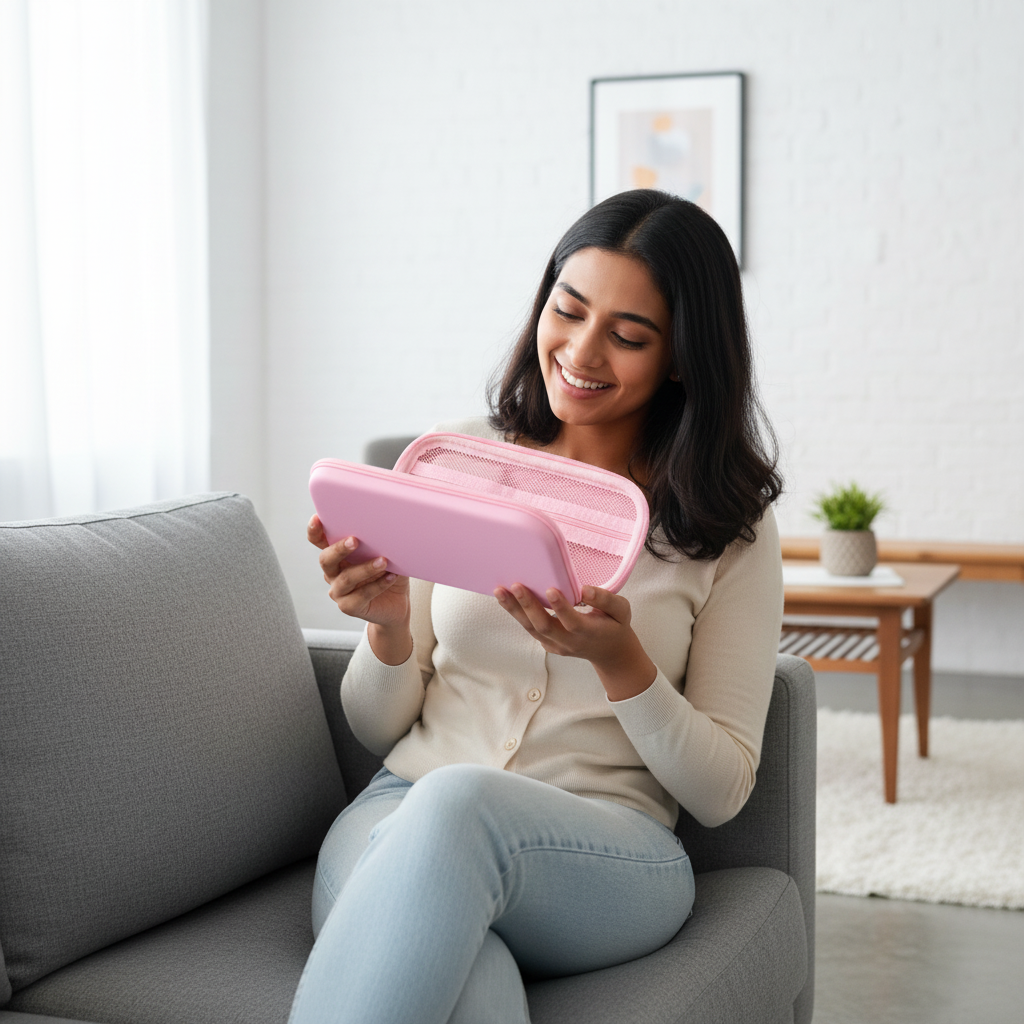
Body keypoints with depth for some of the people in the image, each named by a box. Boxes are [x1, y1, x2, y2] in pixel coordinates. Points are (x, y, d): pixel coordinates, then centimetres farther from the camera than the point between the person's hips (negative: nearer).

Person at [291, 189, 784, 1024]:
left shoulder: (729, 529, 4)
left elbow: (721, 790, 2)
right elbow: (381, 728, 12)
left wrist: (620, 660, -15)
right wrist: (390, 627, -12)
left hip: (611, 854, 0)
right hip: (402, 817, 0)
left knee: (458, 802, -38)